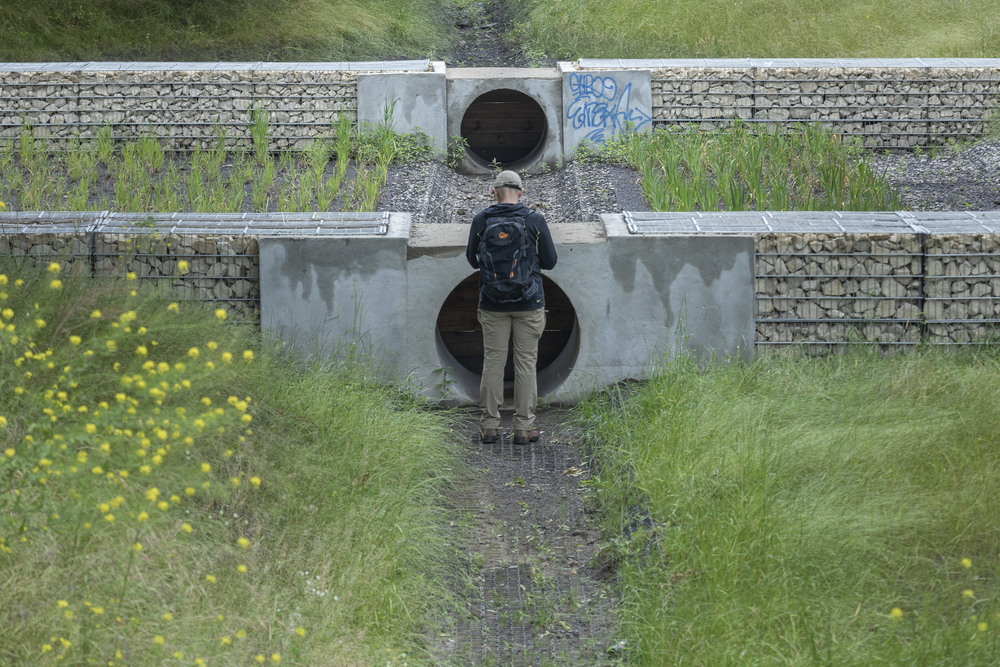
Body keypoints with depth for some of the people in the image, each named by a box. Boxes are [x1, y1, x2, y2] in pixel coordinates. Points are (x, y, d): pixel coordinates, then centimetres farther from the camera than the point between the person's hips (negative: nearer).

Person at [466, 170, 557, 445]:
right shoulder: (534, 220, -5)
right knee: (526, 362, 4)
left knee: (493, 361, 7)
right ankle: (523, 427, 4)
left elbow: (472, 259, 9)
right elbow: (549, 261, 3)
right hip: (528, 302, -1)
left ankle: (489, 426, 7)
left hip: (492, 303, 1)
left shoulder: (481, 220, -4)